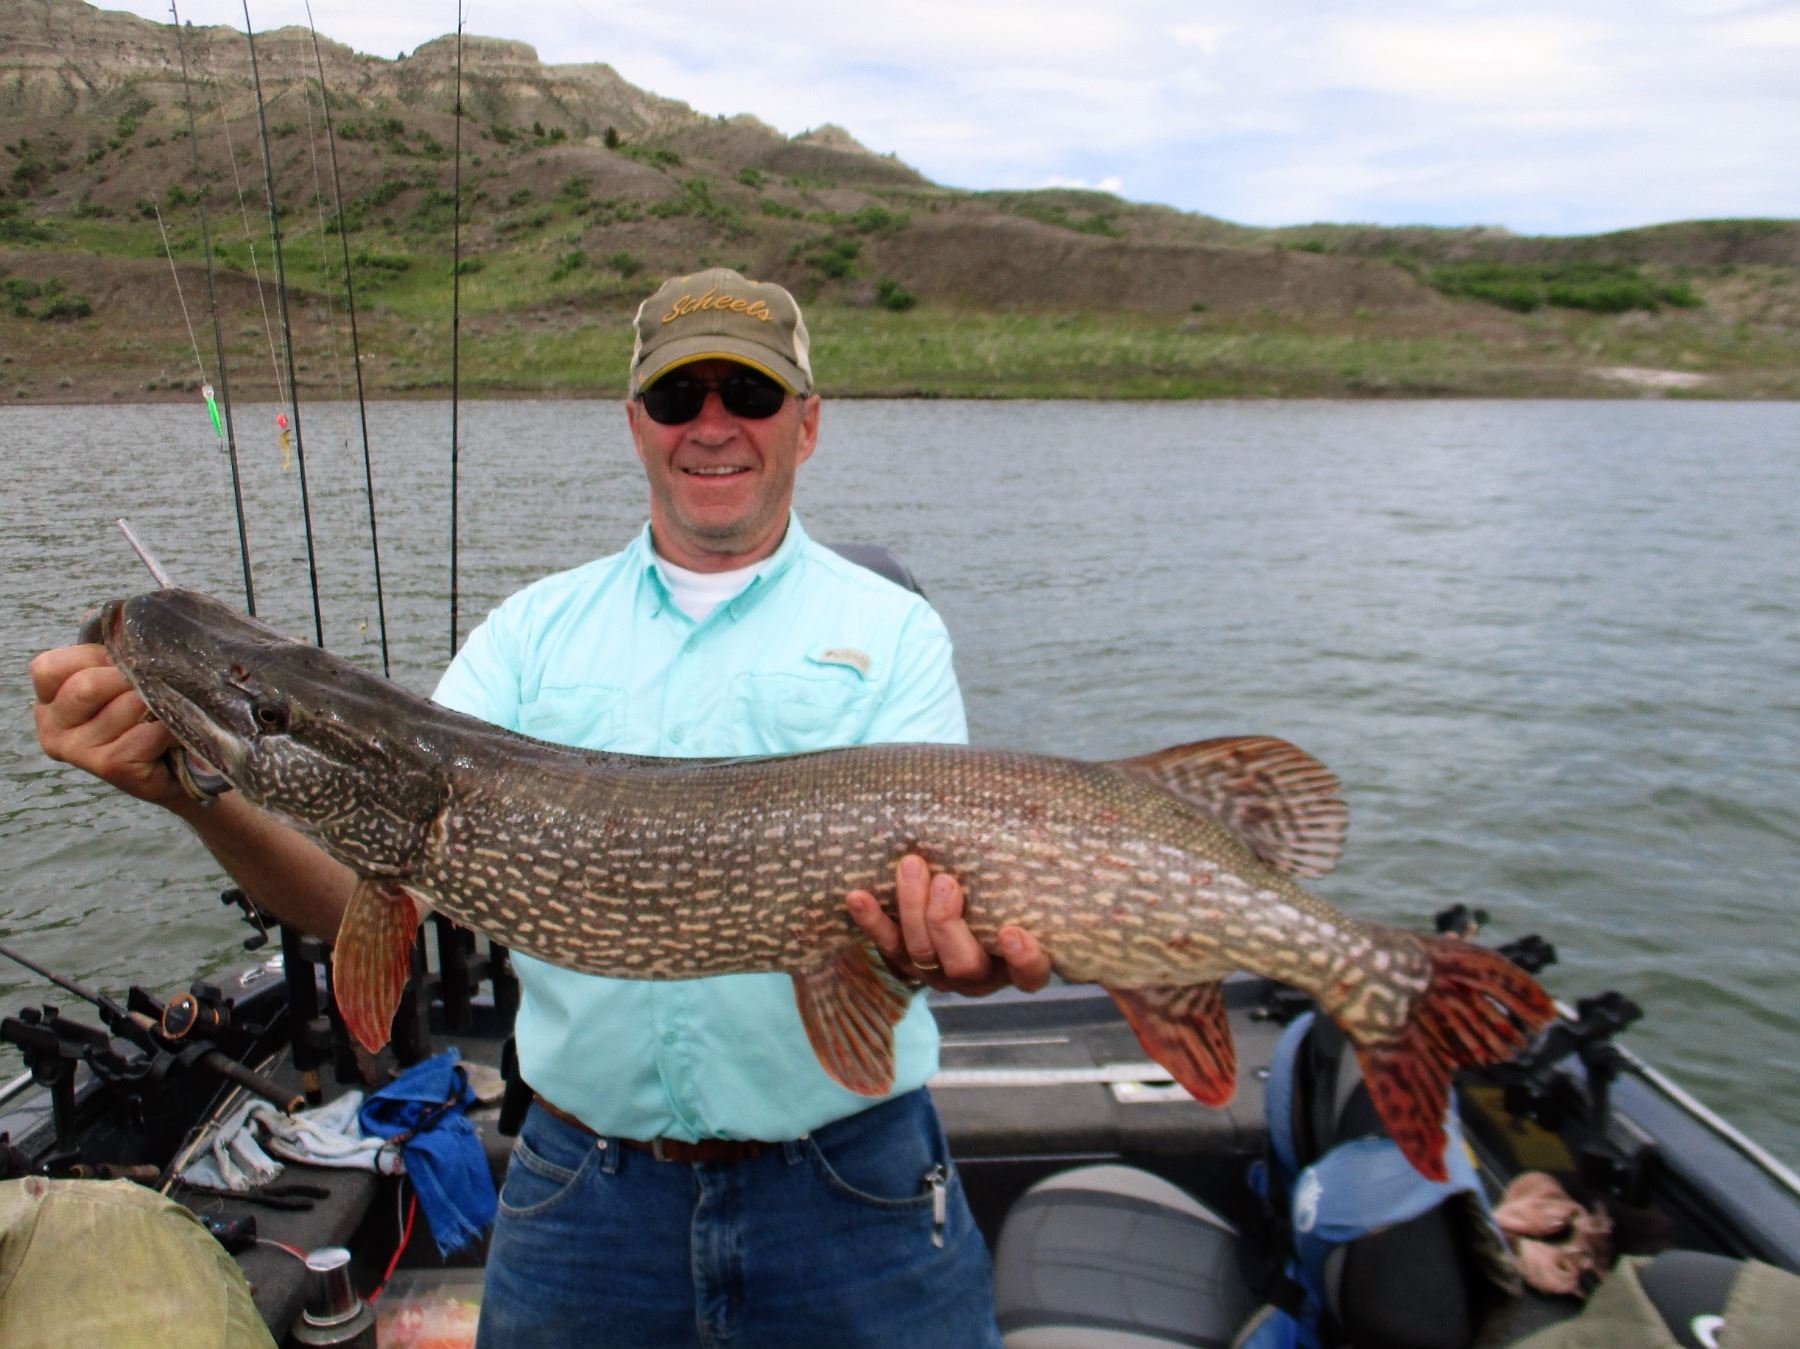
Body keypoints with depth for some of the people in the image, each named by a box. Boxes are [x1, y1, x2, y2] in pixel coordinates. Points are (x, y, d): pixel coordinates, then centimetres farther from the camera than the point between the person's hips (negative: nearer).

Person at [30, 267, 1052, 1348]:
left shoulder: (892, 632, -3)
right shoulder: (535, 630, 3)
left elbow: (914, 881, -13)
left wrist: (935, 941, -36)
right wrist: (200, 789, -23)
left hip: (851, 1188, -1)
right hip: (583, 1188, 2)